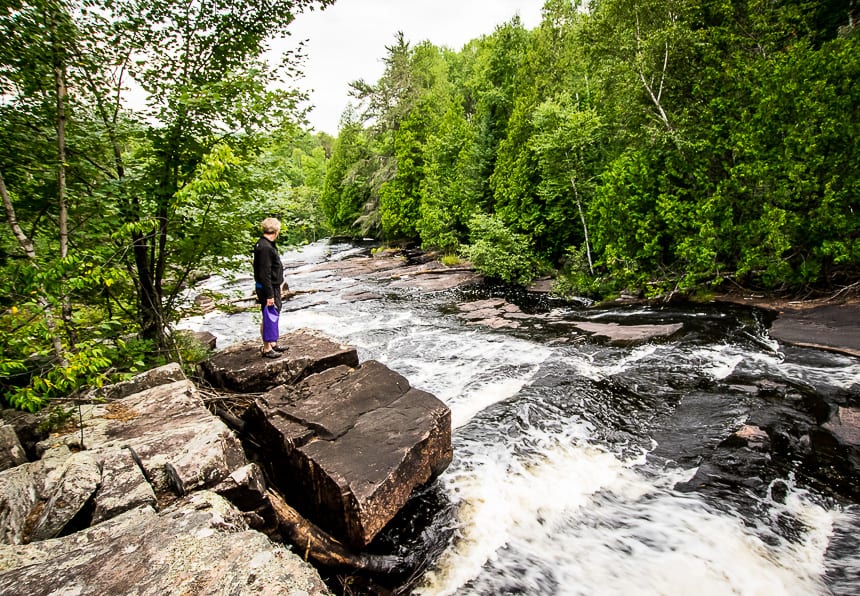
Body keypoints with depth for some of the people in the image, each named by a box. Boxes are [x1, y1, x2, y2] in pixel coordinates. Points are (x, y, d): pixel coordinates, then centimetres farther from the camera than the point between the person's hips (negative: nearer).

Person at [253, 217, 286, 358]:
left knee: (275, 315, 19)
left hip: (274, 286, 10)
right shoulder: (265, 248, -23)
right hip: (268, 288, -10)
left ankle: (273, 343, 33)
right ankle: (266, 348, 13)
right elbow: (264, 274, -24)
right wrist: (269, 295, -22)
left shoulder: (268, 245, 9)